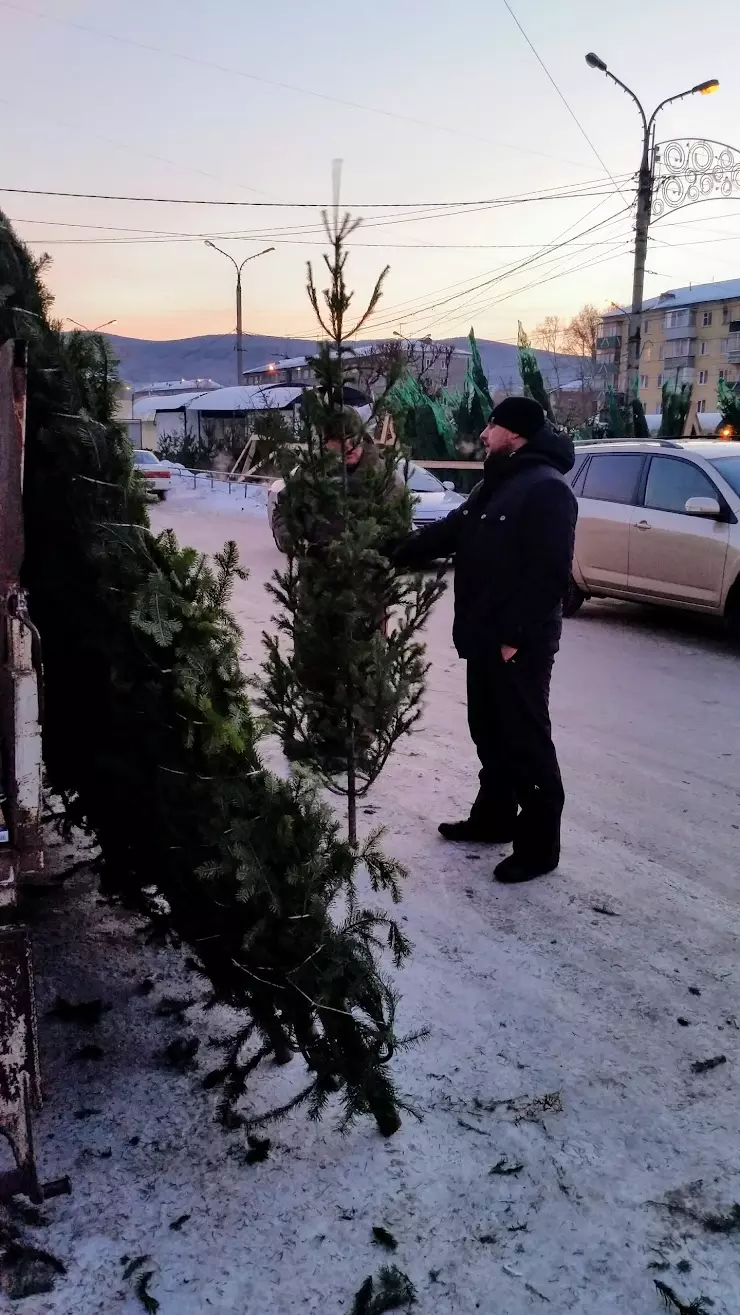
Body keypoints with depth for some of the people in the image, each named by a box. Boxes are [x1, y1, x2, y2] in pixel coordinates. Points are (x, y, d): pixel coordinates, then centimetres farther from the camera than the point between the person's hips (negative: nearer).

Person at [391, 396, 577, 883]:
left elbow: (549, 573, -22)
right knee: (490, 734, 18)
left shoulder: (547, 489, -16)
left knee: (526, 741, -2)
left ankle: (540, 845, 8)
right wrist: (393, 555, 20)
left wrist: (517, 636, -23)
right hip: (486, 637, 10)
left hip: (519, 644, -10)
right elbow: (449, 532, 23)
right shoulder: (497, 485, 15)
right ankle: (494, 817, 33)